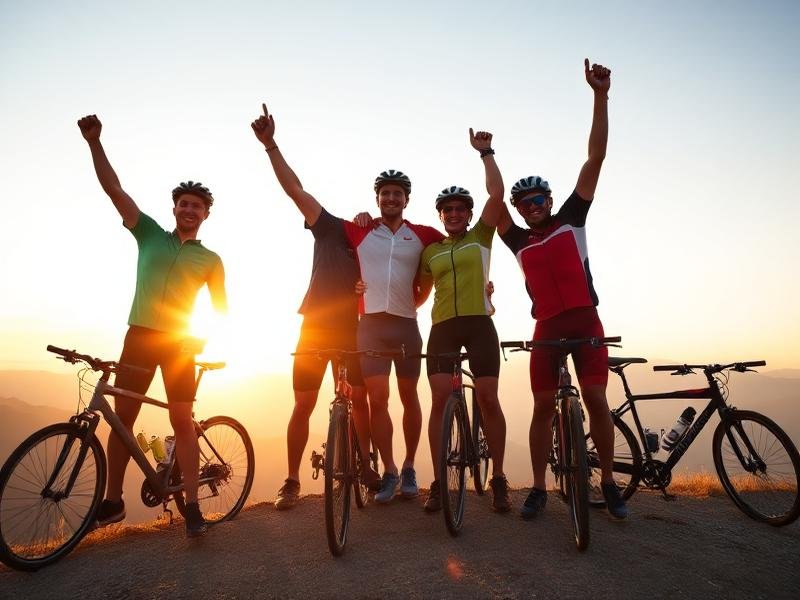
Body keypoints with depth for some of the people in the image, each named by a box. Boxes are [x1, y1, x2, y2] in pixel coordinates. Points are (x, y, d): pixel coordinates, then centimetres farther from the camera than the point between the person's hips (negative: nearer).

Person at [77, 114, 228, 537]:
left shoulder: (210, 259, 7)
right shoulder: (150, 235, 9)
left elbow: (221, 307, 8)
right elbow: (113, 188, 2)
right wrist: (94, 141, -6)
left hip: (179, 343, -2)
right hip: (139, 335, 2)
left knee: (182, 421, -5)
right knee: (122, 416, 6)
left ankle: (192, 506, 1)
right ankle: (113, 501, 21)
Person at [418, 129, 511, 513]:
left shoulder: (481, 237, 10)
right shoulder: (430, 251, 16)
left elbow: (497, 193, -1)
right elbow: (421, 292, 21)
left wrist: (485, 152, 4)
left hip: (479, 324, -2)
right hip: (443, 327, 2)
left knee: (488, 399, -3)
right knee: (440, 400, -5)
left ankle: (498, 480, 11)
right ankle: (439, 482, 5)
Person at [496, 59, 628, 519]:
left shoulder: (572, 219, 6)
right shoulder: (519, 241, 9)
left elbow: (596, 157, 0)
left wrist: (600, 95, -5)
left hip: (585, 322, -1)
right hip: (547, 328, 1)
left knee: (597, 401, -3)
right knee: (543, 406, 1)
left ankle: (609, 483, 15)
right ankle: (539, 488, 12)